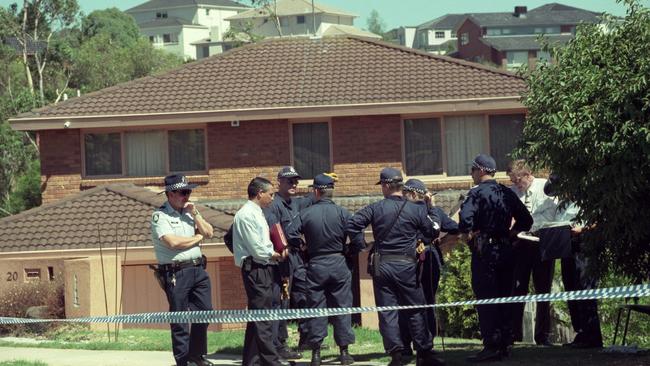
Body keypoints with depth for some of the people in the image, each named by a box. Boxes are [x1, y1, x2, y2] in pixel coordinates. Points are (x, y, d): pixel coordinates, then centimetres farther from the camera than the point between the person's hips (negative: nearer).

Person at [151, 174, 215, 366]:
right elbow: (173, 242, -20)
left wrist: (195, 214, -3)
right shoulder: (160, 216, -8)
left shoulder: (189, 211, 14)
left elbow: (209, 233, 11)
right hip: (176, 273, -7)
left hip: (198, 269, 7)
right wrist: (197, 237, -4)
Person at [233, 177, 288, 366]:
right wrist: (274, 255, -3)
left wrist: (275, 253, 6)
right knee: (262, 317, -8)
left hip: (264, 269, 10)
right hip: (255, 270, -10)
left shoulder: (256, 213, 18)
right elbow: (256, 248, -17)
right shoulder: (247, 215, -14)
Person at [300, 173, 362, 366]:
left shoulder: (305, 214, -4)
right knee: (342, 307, 8)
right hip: (339, 264, 0)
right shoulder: (342, 213, -5)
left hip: (315, 265, 0)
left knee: (315, 308, 5)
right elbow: (357, 242, -7)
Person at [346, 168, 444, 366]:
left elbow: (351, 225, -8)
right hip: (407, 266, 0)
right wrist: (433, 209, 21)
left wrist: (362, 245, 3)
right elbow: (433, 231, 4)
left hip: (381, 265, 0)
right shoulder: (416, 210, -3)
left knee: (387, 312, 3)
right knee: (415, 310, 8)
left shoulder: (375, 208, -3)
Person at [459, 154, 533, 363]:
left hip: (484, 252, -7)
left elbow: (465, 219, -26)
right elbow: (526, 220, 15)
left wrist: (466, 235, -9)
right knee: (504, 298, 12)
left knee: (486, 300, -5)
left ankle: (491, 347, -8)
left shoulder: (477, 193, -11)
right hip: (506, 250, 7)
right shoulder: (507, 193, 11)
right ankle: (505, 343, 15)